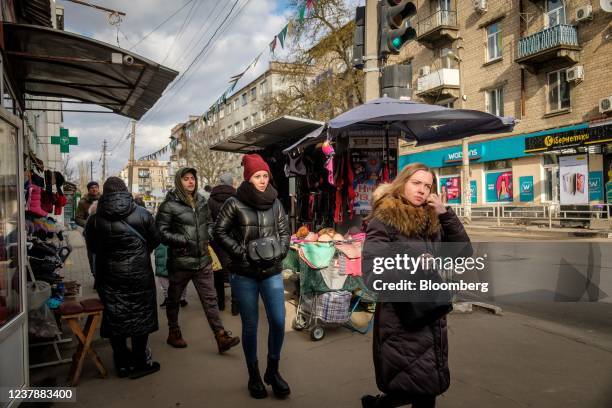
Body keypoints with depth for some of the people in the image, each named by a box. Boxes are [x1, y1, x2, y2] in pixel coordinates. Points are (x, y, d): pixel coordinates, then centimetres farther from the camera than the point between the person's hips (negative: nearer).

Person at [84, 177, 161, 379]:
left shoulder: (95, 219, -5)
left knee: (115, 318, 13)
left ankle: (122, 364, 23)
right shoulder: (142, 214, -7)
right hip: (139, 275, -1)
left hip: (109, 277, 2)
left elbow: (92, 247, 6)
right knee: (140, 315, 10)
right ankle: (140, 362, 16)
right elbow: (155, 240, 1)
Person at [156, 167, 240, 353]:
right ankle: (173, 333, 35)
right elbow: (162, 232, -12)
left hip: (203, 260, 5)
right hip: (179, 261, -4)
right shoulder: (169, 205, -9)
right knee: (174, 299, 15)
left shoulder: (201, 201, 10)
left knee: (210, 299, 3)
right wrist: (184, 240, -17)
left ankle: (221, 337, 6)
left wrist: (206, 239, 8)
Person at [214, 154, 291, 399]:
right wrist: (242, 253, -12)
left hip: (272, 272, 3)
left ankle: (273, 371, 24)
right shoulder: (234, 203, -6)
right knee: (250, 326, 8)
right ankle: (254, 376, 27)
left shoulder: (275, 203, 4)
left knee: (278, 322, 0)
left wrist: (279, 252, -5)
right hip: (244, 274, -2)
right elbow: (220, 232, -3)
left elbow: (284, 231, 11)